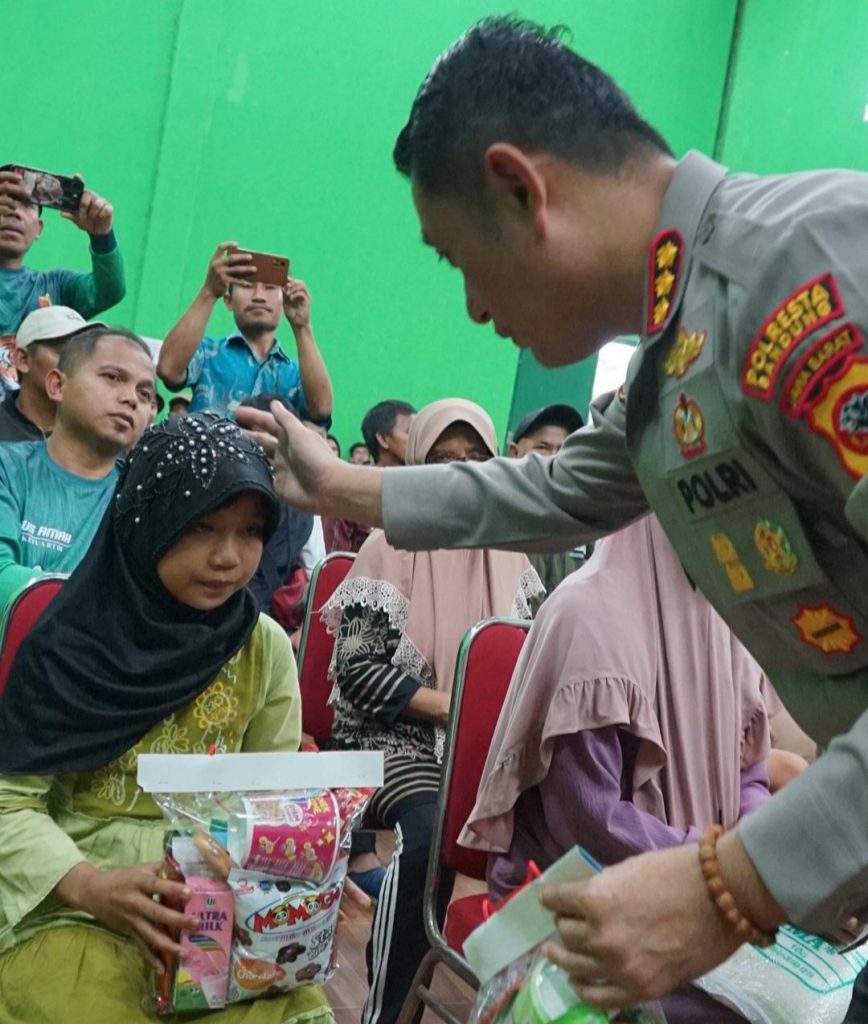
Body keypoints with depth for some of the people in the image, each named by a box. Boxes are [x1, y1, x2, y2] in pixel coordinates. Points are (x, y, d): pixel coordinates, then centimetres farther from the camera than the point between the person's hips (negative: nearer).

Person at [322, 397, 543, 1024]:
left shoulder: (512, 558, 9)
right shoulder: (390, 548, -3)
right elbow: (360, 668, -9)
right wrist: (456, 708, -16)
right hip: (397, 733, -3)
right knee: (430, 830, -32)